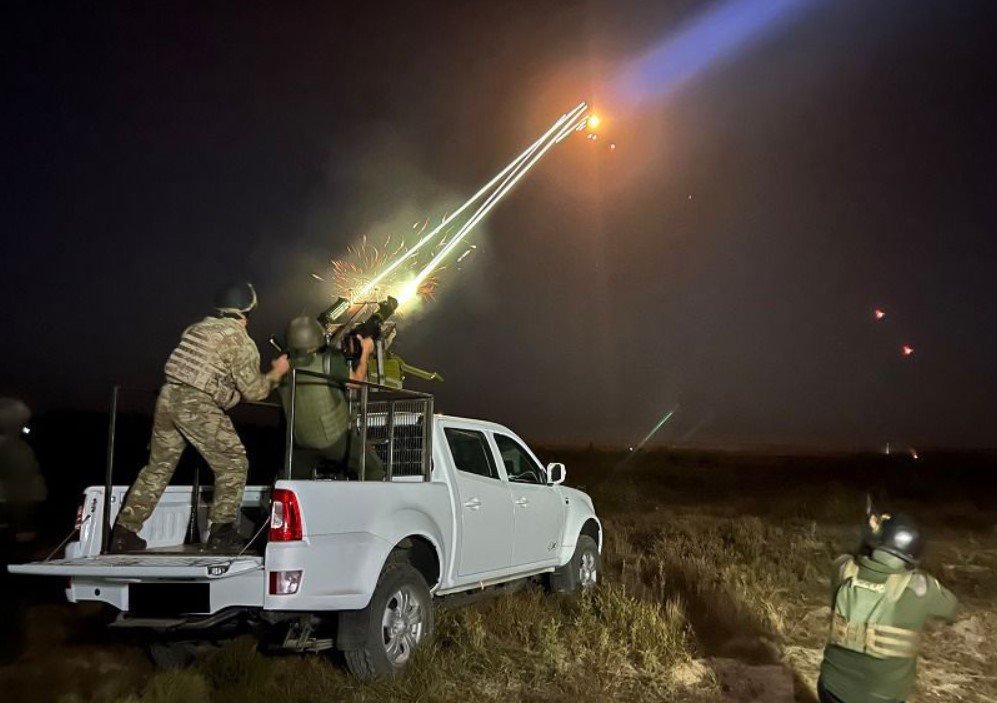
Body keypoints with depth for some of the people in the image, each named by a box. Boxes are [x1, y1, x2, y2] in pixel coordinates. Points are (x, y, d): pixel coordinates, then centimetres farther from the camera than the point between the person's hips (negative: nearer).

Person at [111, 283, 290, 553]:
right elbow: (253, 390, -4)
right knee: (233, 464, 4)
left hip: (168, 396, 8)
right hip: (198, 406, -8)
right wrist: (276, 374, 13)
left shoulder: (197, 328, 19)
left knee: (158, 466, 18)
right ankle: (221, 532, 1)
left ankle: (125, 532, 20)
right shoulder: (241, 341, -3)